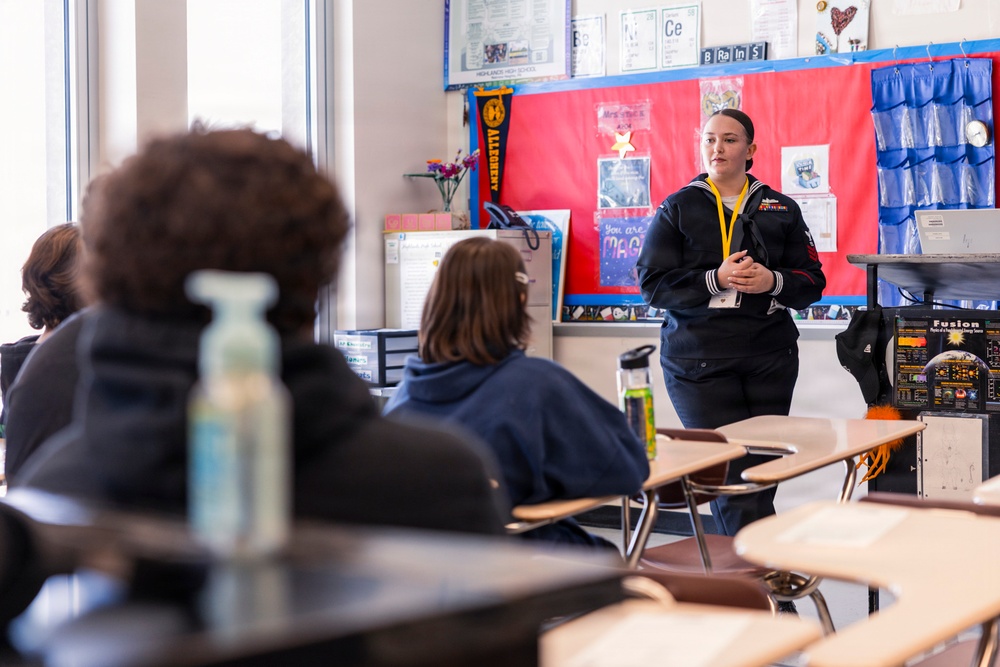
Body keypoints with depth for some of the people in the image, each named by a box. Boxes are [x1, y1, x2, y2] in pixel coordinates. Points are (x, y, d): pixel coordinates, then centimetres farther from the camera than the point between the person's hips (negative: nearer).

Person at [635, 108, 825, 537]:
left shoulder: (781, 210, 13)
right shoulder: (677, 209, 6)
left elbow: (812, 281, 11)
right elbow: (652, 284, -1)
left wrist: (772, 281, -10)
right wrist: (716, 280, -14)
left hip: (770, 357, 3)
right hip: (698, 358, -3)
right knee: (730, 475, -10)